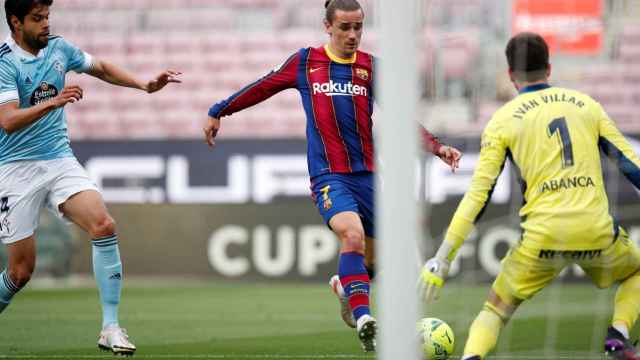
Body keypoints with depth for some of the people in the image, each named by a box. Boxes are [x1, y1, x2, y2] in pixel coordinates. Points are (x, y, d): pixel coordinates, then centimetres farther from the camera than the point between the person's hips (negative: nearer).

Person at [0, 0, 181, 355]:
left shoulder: (59, 48, 5)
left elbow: (102, 68, 23)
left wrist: (145, 85, 12)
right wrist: (52, 102, -38)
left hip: (60, 160, 5)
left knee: (103, 225, -20)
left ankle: (110, 329, -16)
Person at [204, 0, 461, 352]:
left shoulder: (371, 67, 6)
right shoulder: (305, 62, 3)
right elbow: (261, 88, 15)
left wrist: (437, 147, -10)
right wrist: (218, 112, 22)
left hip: (368, 174, 3)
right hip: (328, 175, -3)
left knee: (373, 256, 11)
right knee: (352, 234, -29)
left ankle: (345, 287, 46)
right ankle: (364, 320, -33)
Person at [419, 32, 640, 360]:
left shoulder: (502, 121, 6)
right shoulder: (587, 105, 13)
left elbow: (478, 194, 0)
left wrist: (442, 258, 1)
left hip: (543, 237, -1)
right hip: (597, 232, 1)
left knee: (494, 311, 14)